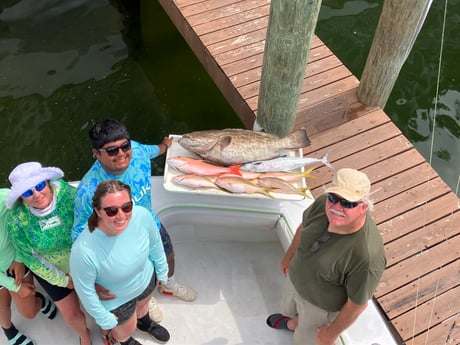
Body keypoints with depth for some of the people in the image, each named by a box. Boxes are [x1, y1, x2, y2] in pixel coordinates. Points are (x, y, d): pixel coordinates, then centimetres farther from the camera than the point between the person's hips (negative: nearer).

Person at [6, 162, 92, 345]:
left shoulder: (68, 193, -29)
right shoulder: (17, 220, -27)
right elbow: (30, 258, -13)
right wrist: (64, 281, -7)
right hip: (52, 270, 0)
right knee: (71, 314, 13)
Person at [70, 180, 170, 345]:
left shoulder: (142, 215, -34)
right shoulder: (83, 250, -44)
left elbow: (155, 244, -10)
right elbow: (85, 290, -24)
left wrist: (162, 271, 7)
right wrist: (104, 319, -9)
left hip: (146, 279, 3)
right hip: (116, 300, -3)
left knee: (142, 305, 37)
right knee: (126, 329, 29)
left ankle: (144, 323, 73)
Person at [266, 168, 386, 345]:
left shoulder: (366, 256, -43)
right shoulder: (323, 204, -26)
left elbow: (357, 304, -27)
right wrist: (290, 254, 13)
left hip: (323, 306, -6)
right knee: (292, 310, 37)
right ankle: (294, 323, 72)